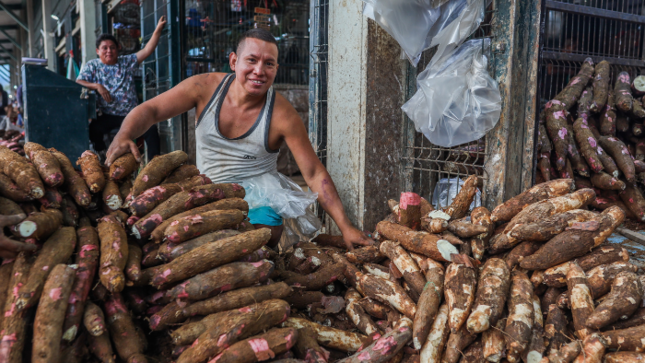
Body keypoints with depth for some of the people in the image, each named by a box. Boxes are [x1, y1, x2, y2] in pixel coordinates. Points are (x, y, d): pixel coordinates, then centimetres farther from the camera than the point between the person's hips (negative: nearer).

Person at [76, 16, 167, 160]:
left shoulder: (127, 62, 13)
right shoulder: (92, 66, 11)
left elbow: (147, 51, 5)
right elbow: (78, 82, 1)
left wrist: (158, 30, -5)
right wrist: (97, 86, -17)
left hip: (131, 114, 1)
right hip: (107, 116, -1)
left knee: (151, 129, -23)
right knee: (93, 129, -30)